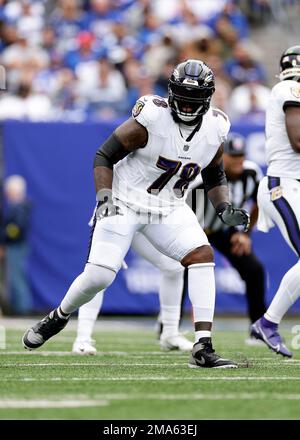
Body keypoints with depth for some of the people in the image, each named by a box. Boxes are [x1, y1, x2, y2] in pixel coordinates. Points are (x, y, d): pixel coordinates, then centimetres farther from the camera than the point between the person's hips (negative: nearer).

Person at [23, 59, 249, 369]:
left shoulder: (215, 129, -4)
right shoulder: (152, 118, -20)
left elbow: (214, 177, 13)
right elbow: (104, 156, -13)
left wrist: (225, 209, -4)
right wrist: (104, 199, -25)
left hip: (169, 207, 4)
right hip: (124, 202, -4)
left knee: (202, 256, -18)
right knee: (99, 275, -13)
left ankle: (203, 350, -19)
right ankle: (59, 317, 20)